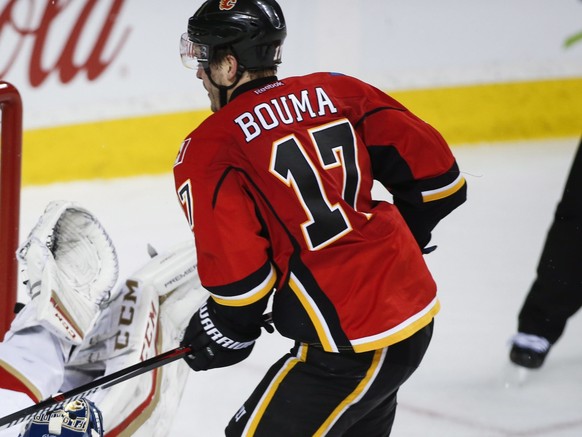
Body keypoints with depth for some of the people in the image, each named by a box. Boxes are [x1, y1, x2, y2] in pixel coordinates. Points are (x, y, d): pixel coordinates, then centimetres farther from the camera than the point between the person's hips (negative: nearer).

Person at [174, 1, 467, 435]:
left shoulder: (209, 150, -9)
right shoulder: (337, 92, 7)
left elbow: (238, 274, -16)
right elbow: (437, 176, 7)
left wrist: (227, 334, 4)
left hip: (352, 345, -8)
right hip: (416, 312, 8)